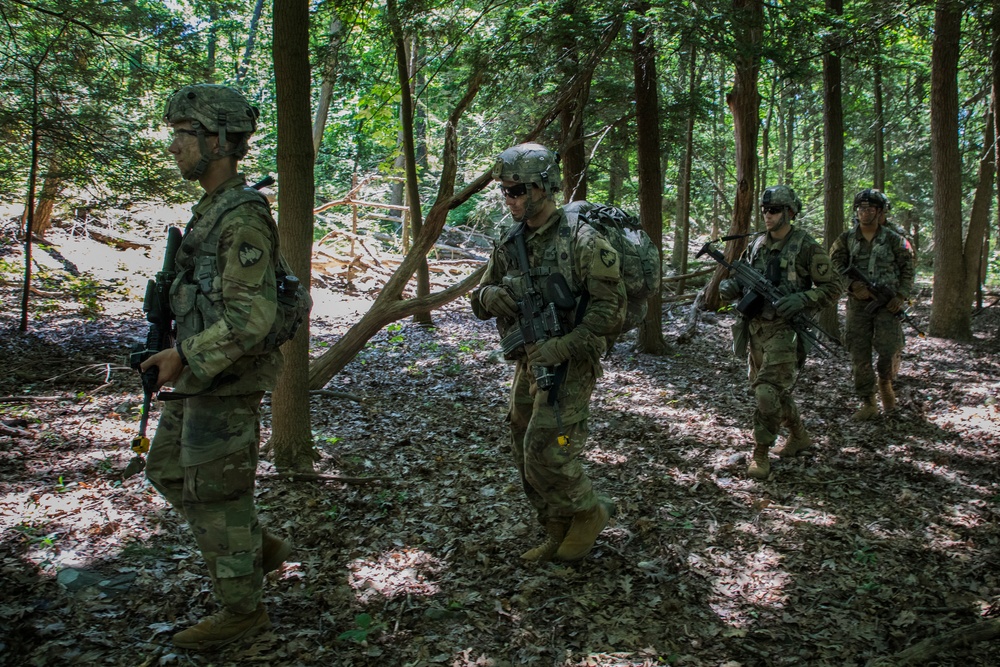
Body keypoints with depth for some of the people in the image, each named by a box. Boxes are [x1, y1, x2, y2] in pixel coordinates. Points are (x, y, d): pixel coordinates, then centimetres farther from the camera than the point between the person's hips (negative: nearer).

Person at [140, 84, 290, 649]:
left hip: (225, 381, -10)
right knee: (169, 470, 21)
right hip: (204, 375, 10)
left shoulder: (243, 218, -21)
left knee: (217, 493, 2)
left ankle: (243, 609, 19)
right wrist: (186, 355, 21)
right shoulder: (215, 209, 10)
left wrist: (185, 356, -21)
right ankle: (259, 549, 30)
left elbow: (251, 315, -27)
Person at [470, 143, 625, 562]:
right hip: (529, 365, 8)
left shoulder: (581, 241, -15)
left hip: (568, 366, -7)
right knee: (526, 456, 11)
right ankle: (559, 536, 27)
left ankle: (590, 513, 14)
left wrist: (559, 348, -24)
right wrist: (492, 297, -13)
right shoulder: (511, 244, 6)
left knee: (547, 454, -12)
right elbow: (480, 302, 13)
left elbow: (611, 308, -18)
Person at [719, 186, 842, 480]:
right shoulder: (756, 245, 10)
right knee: (768, 388, 16)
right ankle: (799, 436, 37)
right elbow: (742, 282, 16)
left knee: (768, 391, -14)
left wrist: (801, 299, -21)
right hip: (755, 328, 7)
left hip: (785, 330, -7)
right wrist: (729, 286, -8)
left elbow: (832, 287, -5)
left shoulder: (806, 247, -7)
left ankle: (760, 454, -2)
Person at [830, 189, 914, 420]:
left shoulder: (894, 239, 2)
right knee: (860, 355, 1)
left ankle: (885, 383, 24)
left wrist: (901, 296, -6)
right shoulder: (846, 239, 5)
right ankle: (867, 404, 11)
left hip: (887, 303, -1)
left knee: (889, 350, -9)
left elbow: (907, 269, 6)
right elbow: (837, 265, 1)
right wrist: (853, 284, -16)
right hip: (858, 303, 2)